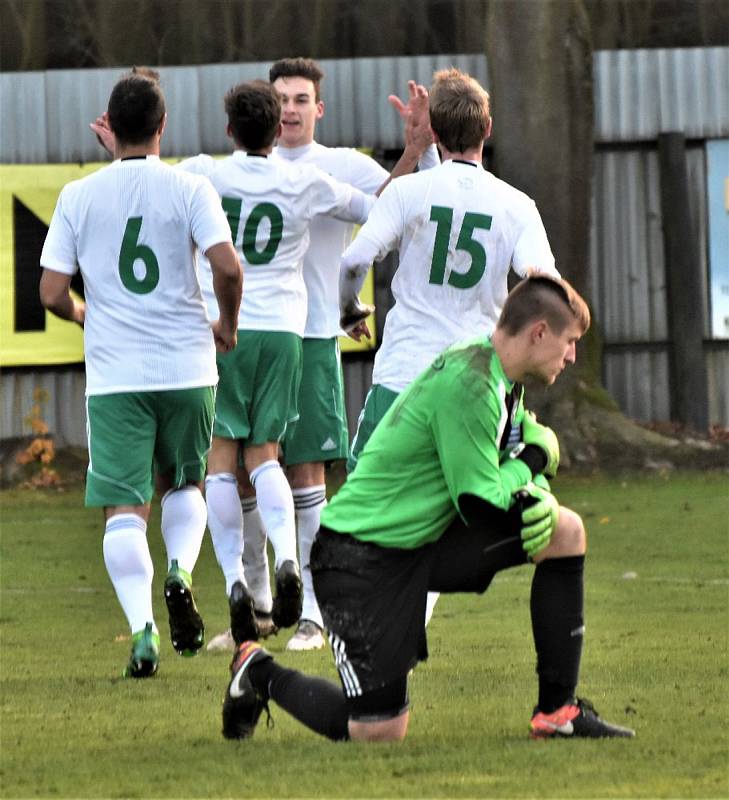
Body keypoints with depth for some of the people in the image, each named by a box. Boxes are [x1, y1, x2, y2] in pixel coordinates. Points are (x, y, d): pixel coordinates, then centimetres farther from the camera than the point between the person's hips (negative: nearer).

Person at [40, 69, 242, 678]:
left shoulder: (78, 197, 1)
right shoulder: (189, 189, -3)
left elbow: (52, 293, 0)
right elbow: (227, 265, -15)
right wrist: (227, 325, 5)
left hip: (113, 374, 0)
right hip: (187, 367, 0)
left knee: (124, 507, 1)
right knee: (185, 485, 21)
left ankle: (142, 627, -15)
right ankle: (180, 572, -6)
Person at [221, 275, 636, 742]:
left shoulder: (502, 382, 7)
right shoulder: (467, 386, -24)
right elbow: (483, 507, -23)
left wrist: (539, 495, -9)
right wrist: (533, 459, -7)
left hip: (427, 542, 10)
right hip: (361, 558, -10)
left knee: (565, 531, -3)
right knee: (379, 732, -13)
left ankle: (558, 710, 1)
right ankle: (262, 675, 15)